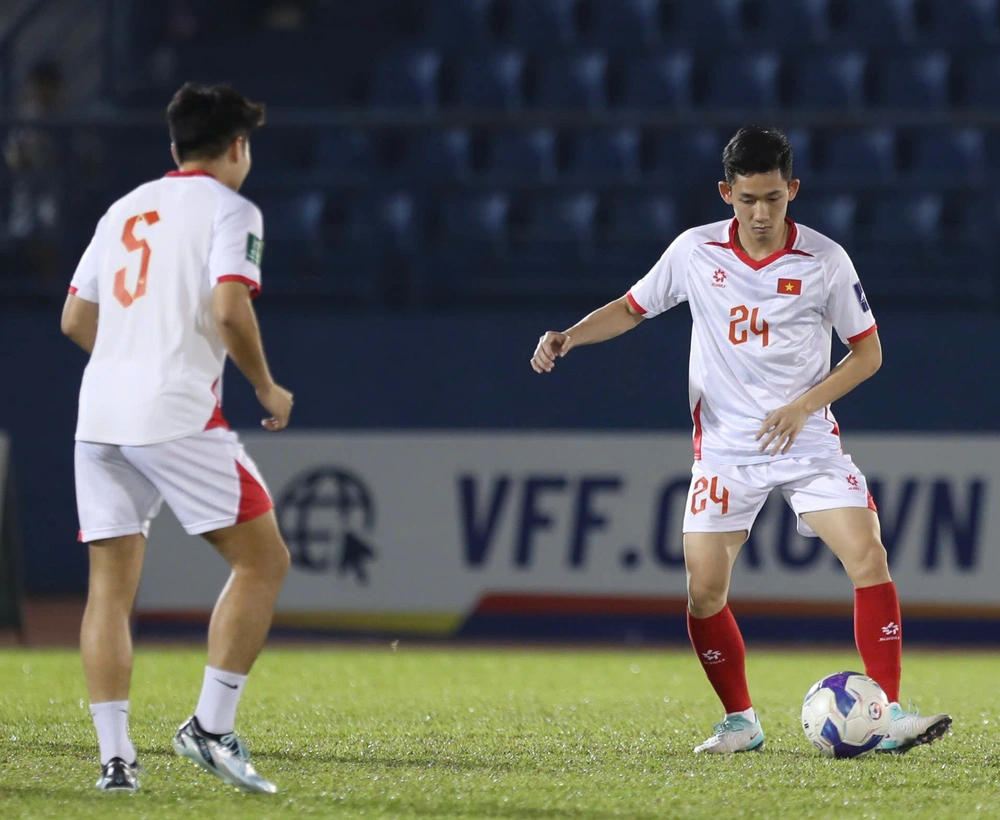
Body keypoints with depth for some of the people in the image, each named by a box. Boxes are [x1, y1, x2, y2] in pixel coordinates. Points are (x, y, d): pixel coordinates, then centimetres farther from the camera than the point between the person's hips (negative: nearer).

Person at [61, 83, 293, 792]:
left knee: (111, 587, 7)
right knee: (263, 559, 3)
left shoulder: (124, 210, 20)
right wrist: (267, 389, 0)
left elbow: (76, 319, 19)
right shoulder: (229, 208, 0)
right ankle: (211, 726, -5)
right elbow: (230, 309, -14)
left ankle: (115, 755, 1)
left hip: (101, 414, 7)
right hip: (179, 414, -7)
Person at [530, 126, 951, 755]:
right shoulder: (695, 252, -2)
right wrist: (569, 338, -4)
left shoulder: (825, 260, -6)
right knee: (705, 591, -7)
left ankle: (888, 714, -13)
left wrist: (804, 406, -11)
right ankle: (740, 721, 12)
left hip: (808, 443, -1)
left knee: (869, 558, -18)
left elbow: (867, 351, 2)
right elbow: (632, 308, 13)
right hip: (725, 446, 1)